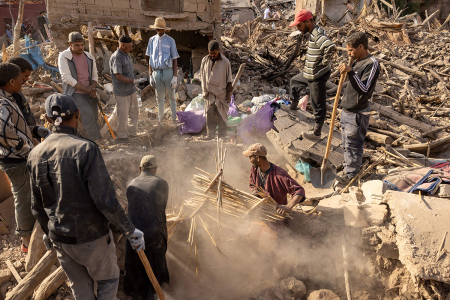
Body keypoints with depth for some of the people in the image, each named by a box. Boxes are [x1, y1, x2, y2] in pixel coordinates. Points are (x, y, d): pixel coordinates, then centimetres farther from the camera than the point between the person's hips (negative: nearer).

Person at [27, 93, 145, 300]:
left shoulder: (36, 155, -6)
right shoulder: (86, 149, -26)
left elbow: (38, 206, 5)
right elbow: (105, 201, -27)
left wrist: (47, 232, 24)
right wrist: (130, 231, -13)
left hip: (61, 239, 6)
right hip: (92, 238, -5)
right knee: (108, 279, 23)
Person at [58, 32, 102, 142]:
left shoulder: (89, 57, 12)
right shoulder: (63, 57, -4)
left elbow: (95, 75, 16)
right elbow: (67, 78, -11)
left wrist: (93, 87, -7)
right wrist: (86, 89, -14)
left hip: (89, 94, 6)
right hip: (75, 93, -6)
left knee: (94, 118, 4)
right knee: (88, 115, -22)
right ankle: (96, 141, -21)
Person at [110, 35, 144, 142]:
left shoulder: (126, 55, 10)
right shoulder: (116, 58, -19)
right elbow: (118, 76, -26)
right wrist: (133, 81, -30)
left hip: (131, 90, 9)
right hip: (122, 92, -9)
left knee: (134, 112, 16)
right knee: (123, 115, 3)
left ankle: (132, 132, 32)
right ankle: (122, 136, 17)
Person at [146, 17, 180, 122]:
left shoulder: (170, 41, -3)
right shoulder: (152, 40, 6)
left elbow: (175, 60, -4)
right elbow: (150, 59, 10)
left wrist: (175, 77, -10)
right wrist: (150, 75, 6)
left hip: (168, 71, -3)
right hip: (156, 72, 3)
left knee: (172, 97, 7)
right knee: (159, 98, 12)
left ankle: (174, 119, 19)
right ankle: (160, 120, 24)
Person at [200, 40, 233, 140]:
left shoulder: (225, 62, -4)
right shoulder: (205, 60, 4)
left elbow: (229, 79, 0)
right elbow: (202, 76, 13)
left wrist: (229, 94, -1)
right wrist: (204, 91, 10)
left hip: (221, 92, -2)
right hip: (209, 92, 2)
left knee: (221, 115, 2)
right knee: (209, 114, 2)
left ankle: (222, 135, 12)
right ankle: (210, 134, 11)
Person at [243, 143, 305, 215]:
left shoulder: (279, 174, -27)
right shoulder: (254, 169, -5)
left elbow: (299, 190, -30)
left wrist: (288, 207, -46)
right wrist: (255, 192, -11)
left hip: (278, 211, -6)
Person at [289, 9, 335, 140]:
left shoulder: (317, 35, -23)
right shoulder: (314, 32, 8)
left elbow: (330, 47, -40)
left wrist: (324, 62, -26)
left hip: (318, 76, -11)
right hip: (310, 73, 11)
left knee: (318, 104, 0)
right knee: (294, 81, 31)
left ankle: (317, 132, 11)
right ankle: (293, 106, 50)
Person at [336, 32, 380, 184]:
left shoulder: (372, 64, -17)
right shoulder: (357, 62, 11)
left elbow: (365, 89, -26)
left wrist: (351, 72, -32)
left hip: (358, 113, -9)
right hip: (347, 111, 9)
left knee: (353, 144, 2)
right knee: (346, 143, 18)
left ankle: (350, 173, 16)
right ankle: (348, 167, 34)